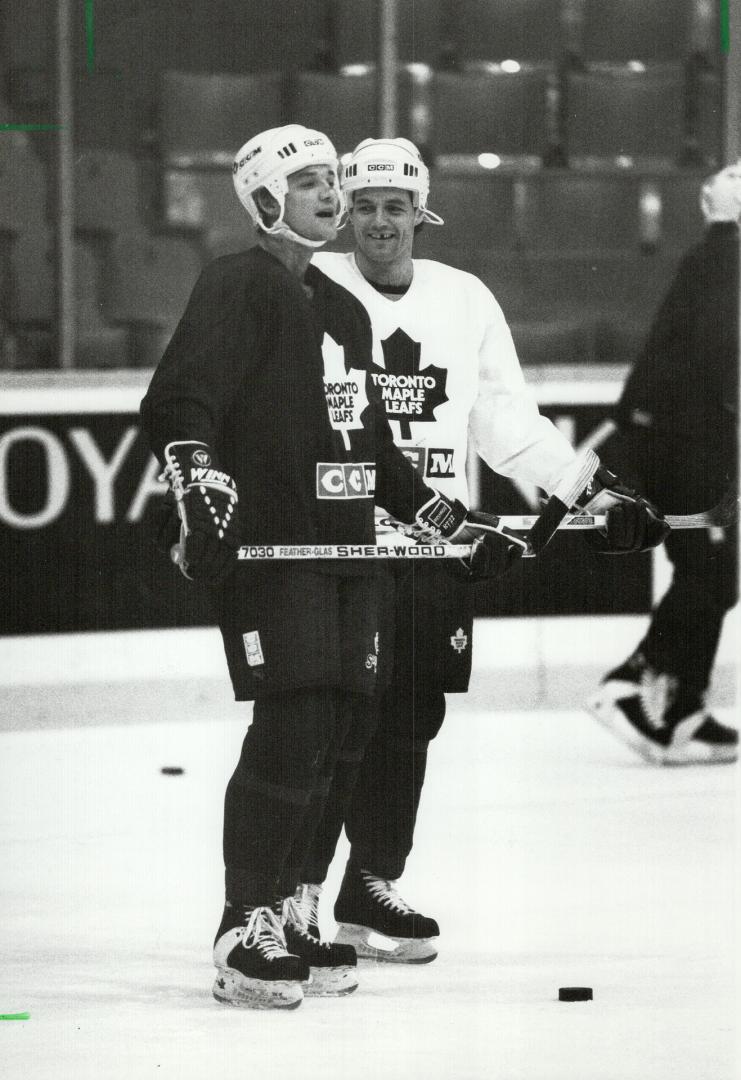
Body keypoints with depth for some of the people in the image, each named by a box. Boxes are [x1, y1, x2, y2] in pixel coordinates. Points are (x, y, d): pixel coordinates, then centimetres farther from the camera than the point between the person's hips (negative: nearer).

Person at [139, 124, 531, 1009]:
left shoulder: (342, 310, 23)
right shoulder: (238, 287, -4)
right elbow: (177, 405, -16)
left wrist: (454, 524, 27)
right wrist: (199, 491, -31)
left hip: (347, 549, 9)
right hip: (268, 547, -9)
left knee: (338, 730, 5)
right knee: (290, 729, -15)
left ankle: (281, 910, 15)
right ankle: (242, 936, -10)